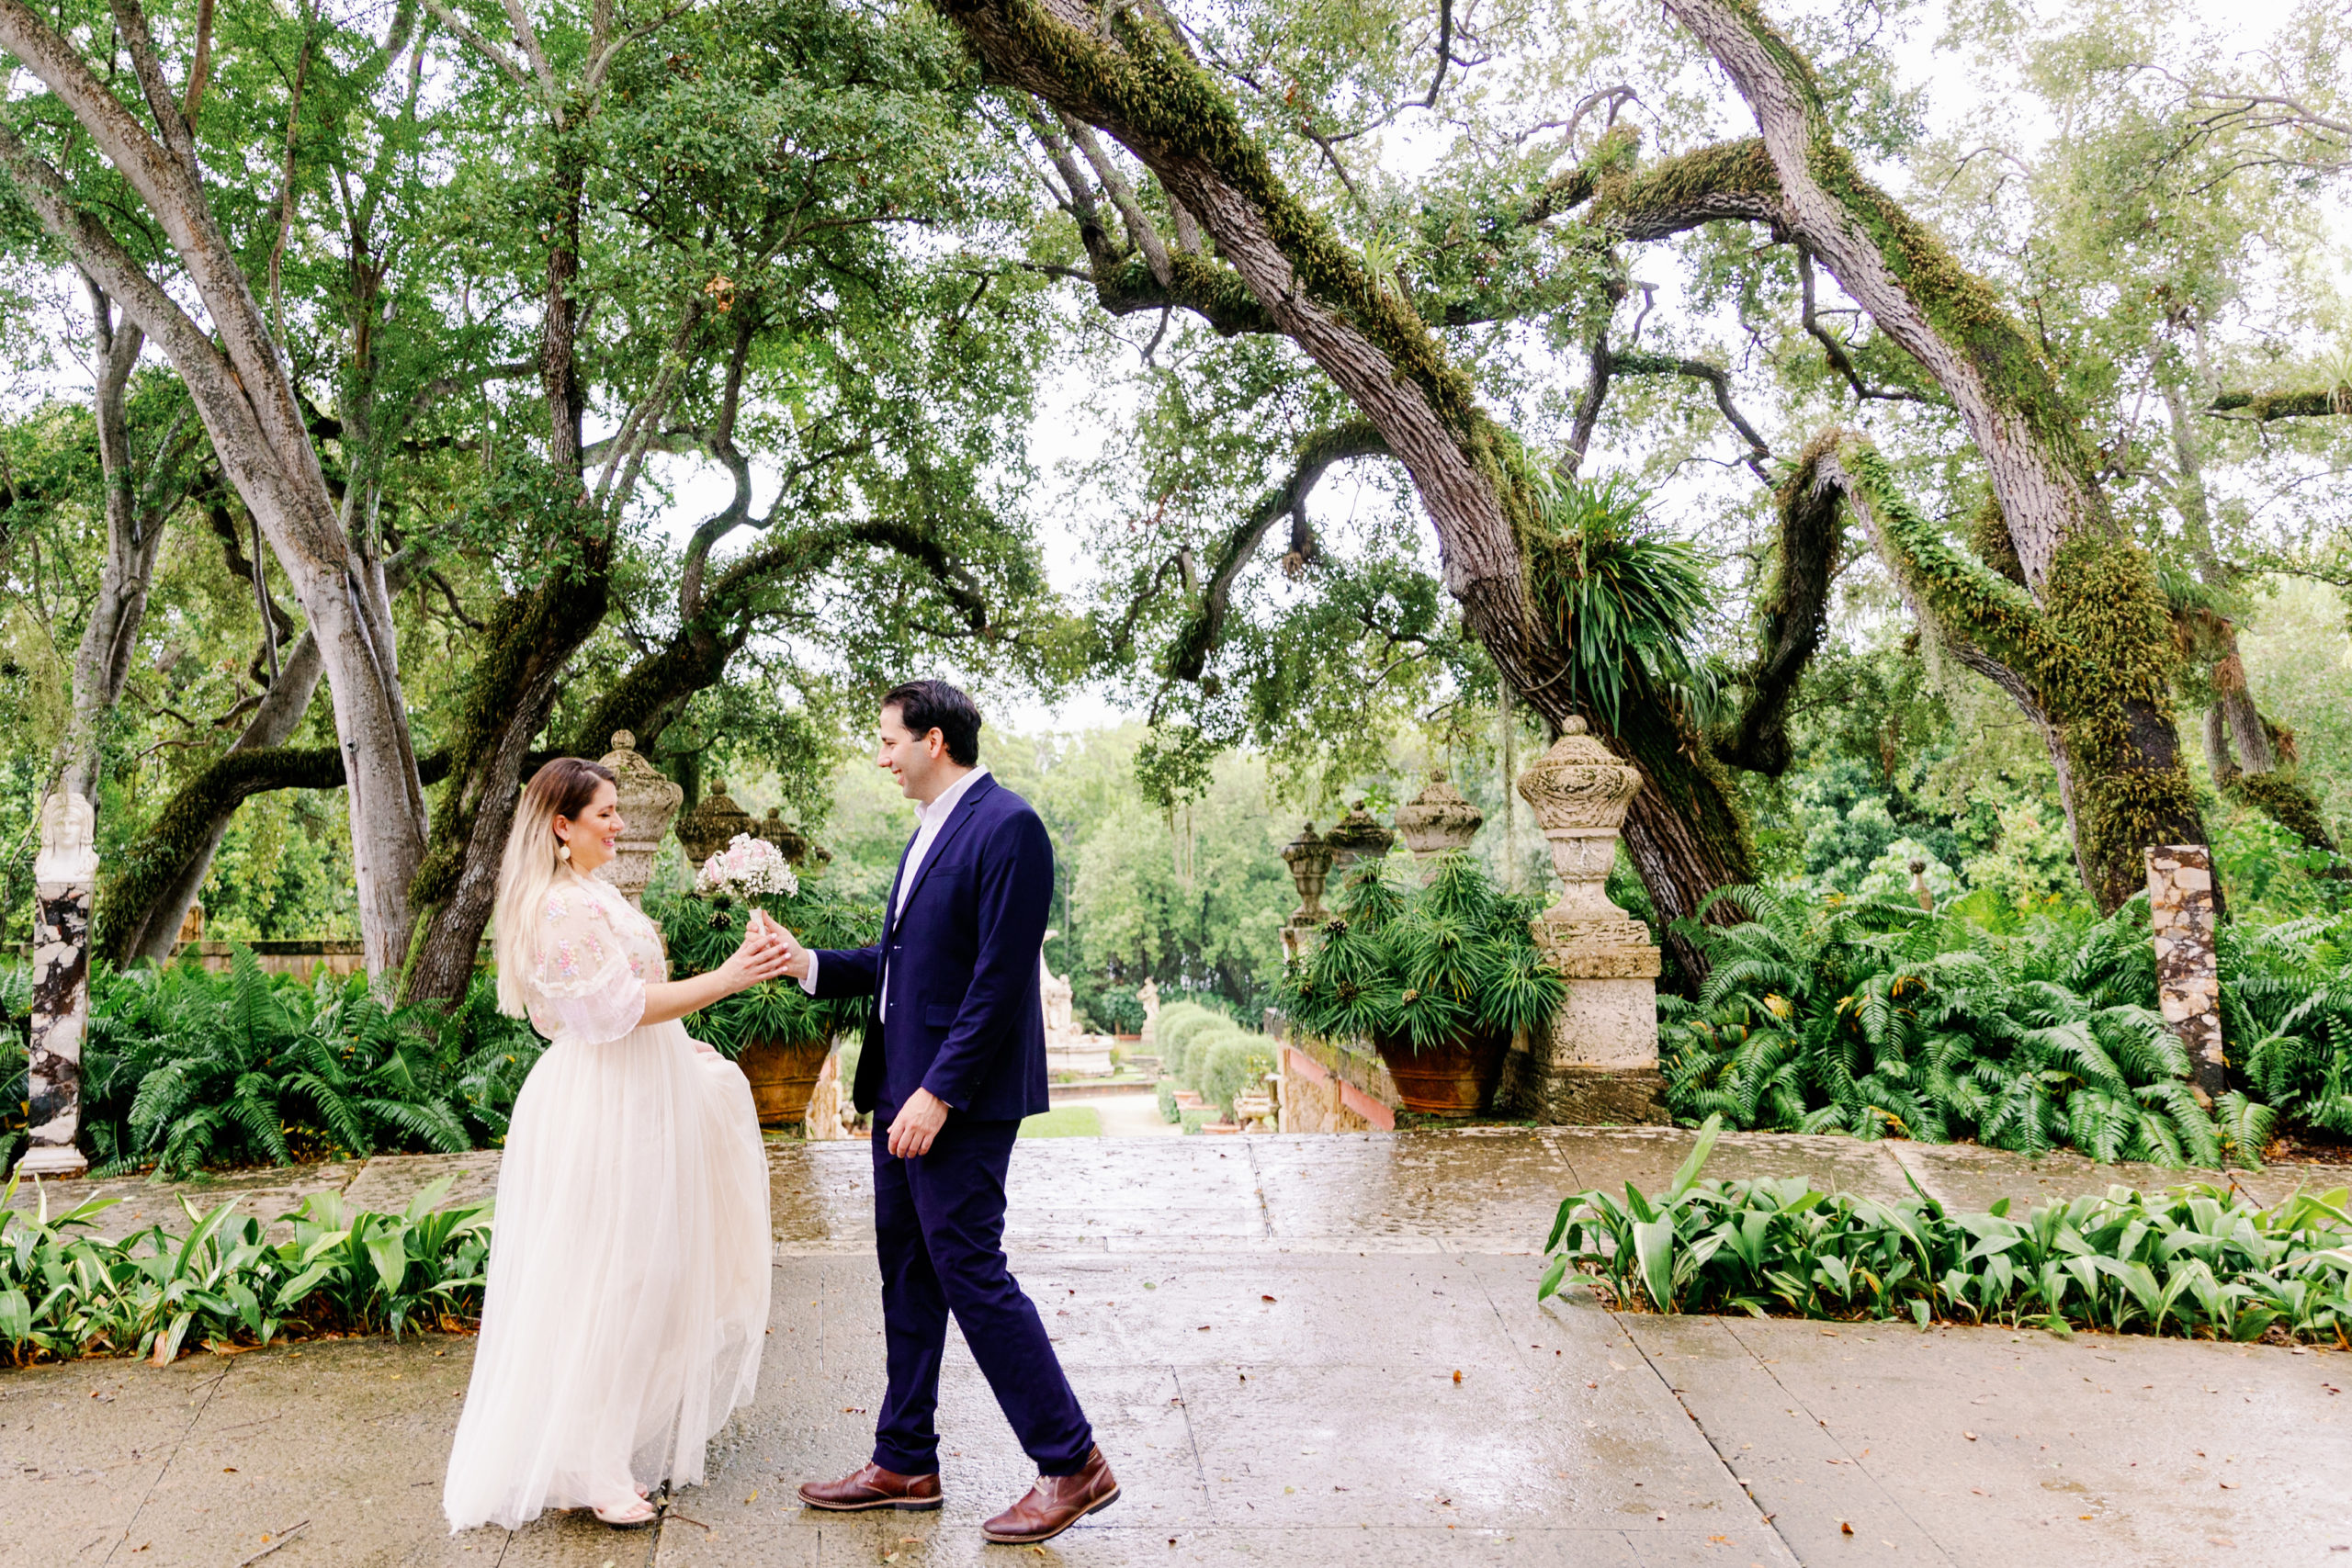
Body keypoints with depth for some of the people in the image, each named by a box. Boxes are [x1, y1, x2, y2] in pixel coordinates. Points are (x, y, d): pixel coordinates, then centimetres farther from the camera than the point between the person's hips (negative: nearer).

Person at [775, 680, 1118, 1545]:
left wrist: (938, 1093, -21)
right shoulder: (930, 830, 15)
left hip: (959, 1099, -10)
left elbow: (999, 979, -21)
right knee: (907, 1272, 15)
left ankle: (1072, 1463, 9)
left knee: (969, 1271, -5)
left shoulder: (1007, 827, -16)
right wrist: (811, 965, 8)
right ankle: (904, 1464, 28)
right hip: (904, 1091, 10)